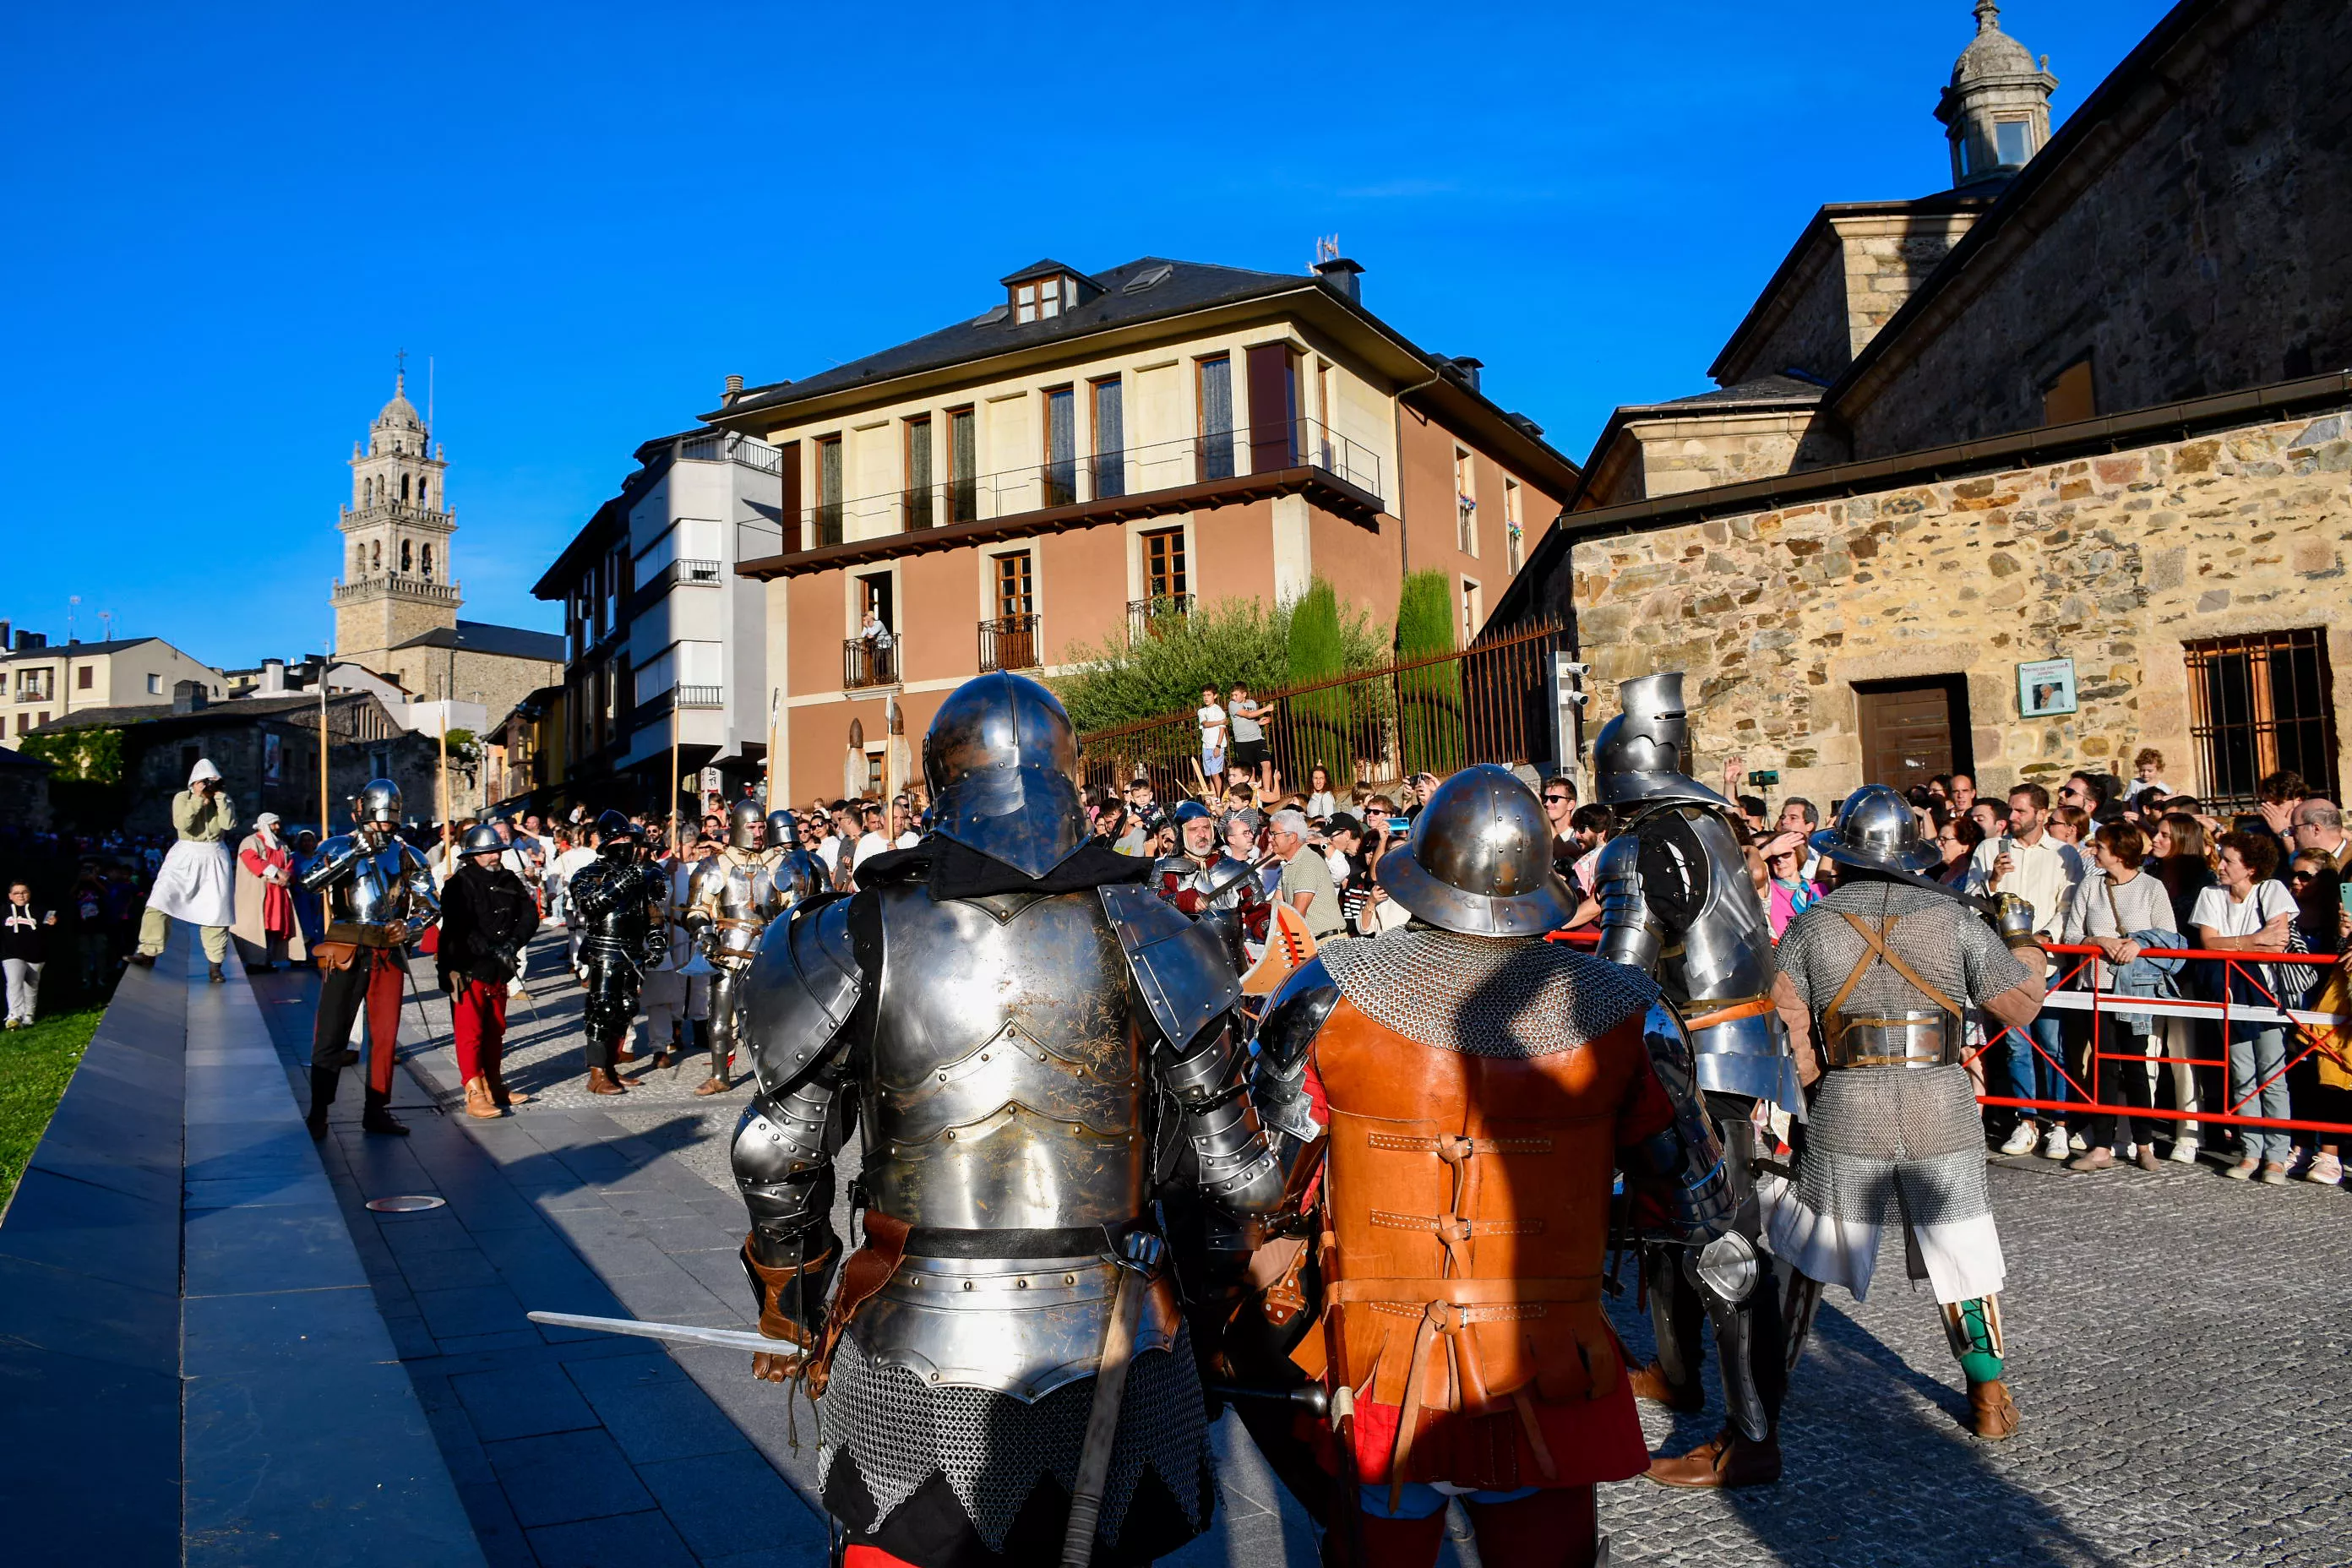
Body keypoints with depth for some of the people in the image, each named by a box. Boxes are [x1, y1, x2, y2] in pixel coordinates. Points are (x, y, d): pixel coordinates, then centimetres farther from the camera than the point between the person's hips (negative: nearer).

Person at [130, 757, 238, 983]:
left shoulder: (222, 801, 6)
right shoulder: (182, 798, 0)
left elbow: (229, 824, -13)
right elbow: (181, 823, -17)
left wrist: (219, 795, -12)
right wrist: (199, 799, -19)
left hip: (215, 861, 1)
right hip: (185, 857, -1)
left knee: (215, 912, 1)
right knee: (160, 900, -15)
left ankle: (214, 965, 8)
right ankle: (149, 952, -8)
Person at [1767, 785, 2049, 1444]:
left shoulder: (1811, 926, -2)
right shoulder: (1953, 918, -2)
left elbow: (1785, 1032, -2)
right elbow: (2021, 1003, 6)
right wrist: (2022, 937, 23)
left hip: (1845, 1117, 0)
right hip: (1943, 1116, 0)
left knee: (1811, 1254, 13)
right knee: (1959, 1253, 13)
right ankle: (1990, 1400, 20)